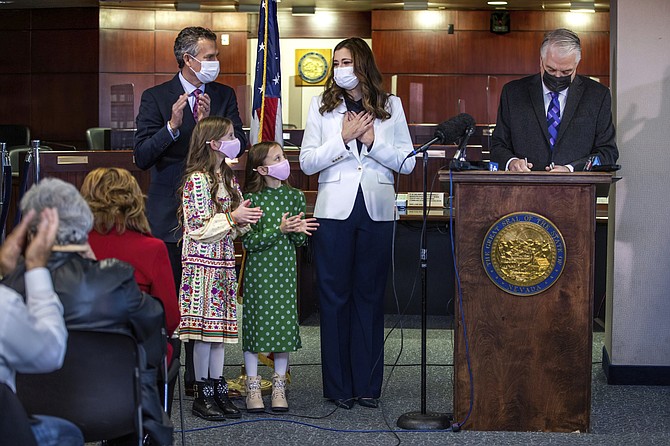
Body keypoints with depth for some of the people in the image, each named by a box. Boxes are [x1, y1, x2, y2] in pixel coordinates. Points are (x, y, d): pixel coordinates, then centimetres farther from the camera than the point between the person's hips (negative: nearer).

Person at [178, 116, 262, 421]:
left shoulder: (228, 178, 14)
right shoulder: (197, 180, -12)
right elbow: (197, 228, -16)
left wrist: (245, 219, 1)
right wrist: (232, 218, -19)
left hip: (224, 263, 8)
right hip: (202, 262, -8)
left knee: (220, 326, 8)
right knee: (204, 327, -4)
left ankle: (217, 389, 13)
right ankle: (202, 394, 3)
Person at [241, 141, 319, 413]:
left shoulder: (294, 196, 4)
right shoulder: (251, 199, -8)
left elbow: (300, 241, 7)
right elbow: (249, 242, -13)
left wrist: (299, 231, -16)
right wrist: (279, 230, -22)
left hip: (285, 271, 3)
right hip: (258, 271, -3)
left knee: (284, 325, 4)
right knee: (255, 324, 1)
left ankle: (279, 387, 15)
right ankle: (253, 387, 11)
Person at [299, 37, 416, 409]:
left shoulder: (390, 106, 9)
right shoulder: (322, 106, 8)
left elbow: (408, 162, 4)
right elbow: (307, 162, 1)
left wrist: (372, 142, -8)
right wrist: (344, 139, -9)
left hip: (377, 210, 0)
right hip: (336, 209, 0)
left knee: (370, 295, 4)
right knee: (335, 295, 1)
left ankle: (367, 384, 10)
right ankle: (339, 385, 7)